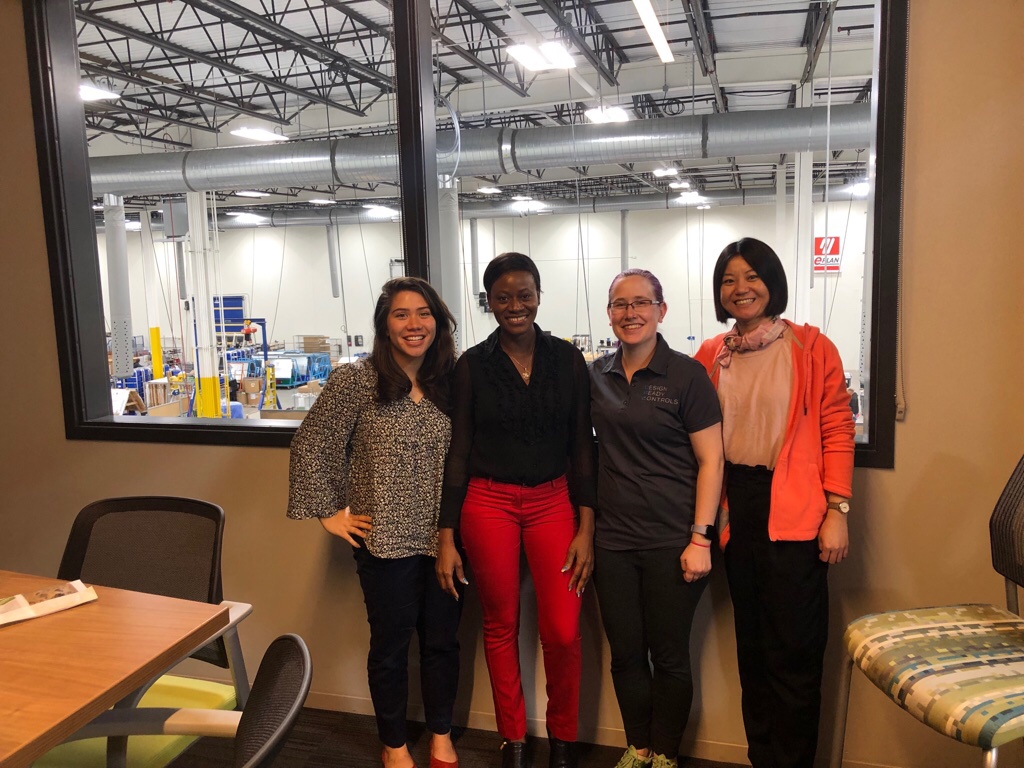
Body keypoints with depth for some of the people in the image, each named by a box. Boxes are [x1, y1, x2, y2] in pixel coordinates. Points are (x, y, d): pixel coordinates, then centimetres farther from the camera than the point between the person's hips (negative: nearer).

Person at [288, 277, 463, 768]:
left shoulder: (449, 382, 3)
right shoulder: (355, 381, -11)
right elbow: (309, 446, -7)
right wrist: (329, 513, -6)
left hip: (444, 538, 4)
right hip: (386, 539, -3)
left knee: (443, 639, 15)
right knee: (391, 644, 13)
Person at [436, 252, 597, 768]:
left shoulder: (567, 359, 0)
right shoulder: (472, 365, -2)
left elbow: (582, 445, 2)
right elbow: (458, 451, 0)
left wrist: (586, 528, -3)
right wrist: (446, 538, -2)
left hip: (553, 501, 1)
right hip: (488, 504, 0)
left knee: (563, 632, -2)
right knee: (500, 626, 11)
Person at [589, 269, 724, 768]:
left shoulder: (686, 375, -6)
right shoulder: (596, 376, 6)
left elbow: (710, 460, -7)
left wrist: (700, 539, -12)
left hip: (672, 541, -4)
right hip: (613, 539, 4)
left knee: (669, 653, 9)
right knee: (625, 652, 13)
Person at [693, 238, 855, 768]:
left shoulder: (811, 348, -2)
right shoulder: (710, 356, 8)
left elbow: (837, 430, -4)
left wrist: (837, 511, -11)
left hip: (794, 511, -4)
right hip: (735, 510, 4)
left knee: (794, 651, -1)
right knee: (751, 644, 15)